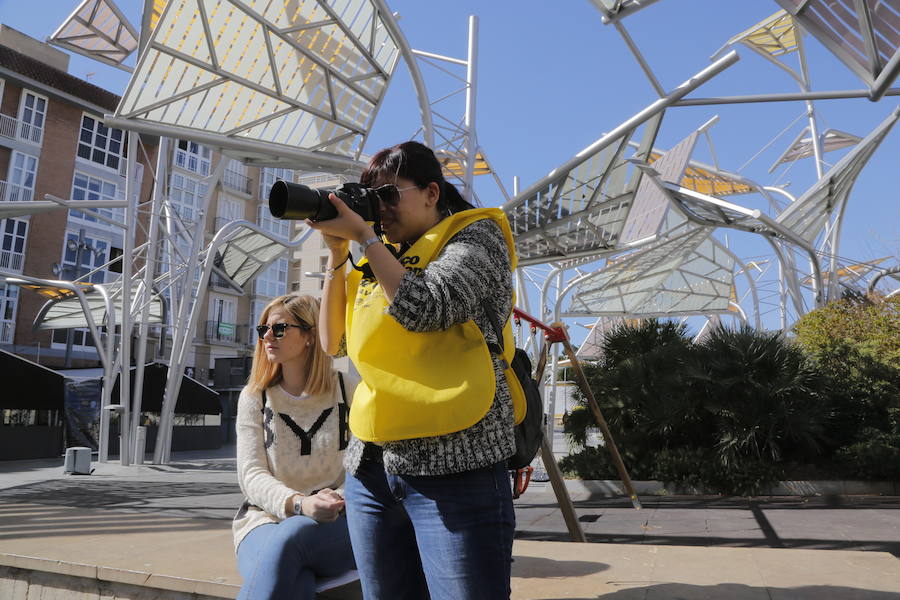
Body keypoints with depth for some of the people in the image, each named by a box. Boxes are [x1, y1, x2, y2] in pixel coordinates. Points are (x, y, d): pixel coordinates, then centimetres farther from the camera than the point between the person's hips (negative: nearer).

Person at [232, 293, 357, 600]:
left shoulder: (348, 392, 4)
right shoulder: (254, 397, 9)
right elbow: (251, 474, -1)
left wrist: (339, 500, -22)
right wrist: (299, 503, -21)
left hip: (335, 523, 0)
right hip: (266, 518, 1)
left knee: (288, 537, -36)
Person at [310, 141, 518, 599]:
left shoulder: (476, 235, 1)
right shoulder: (380, 258, 18)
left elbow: (423, 308, -18)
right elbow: (332, 342, 15)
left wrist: (361, 234, -8)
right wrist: (337, 253, 6)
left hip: (451, 463, -6)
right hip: (371, 466, 6)